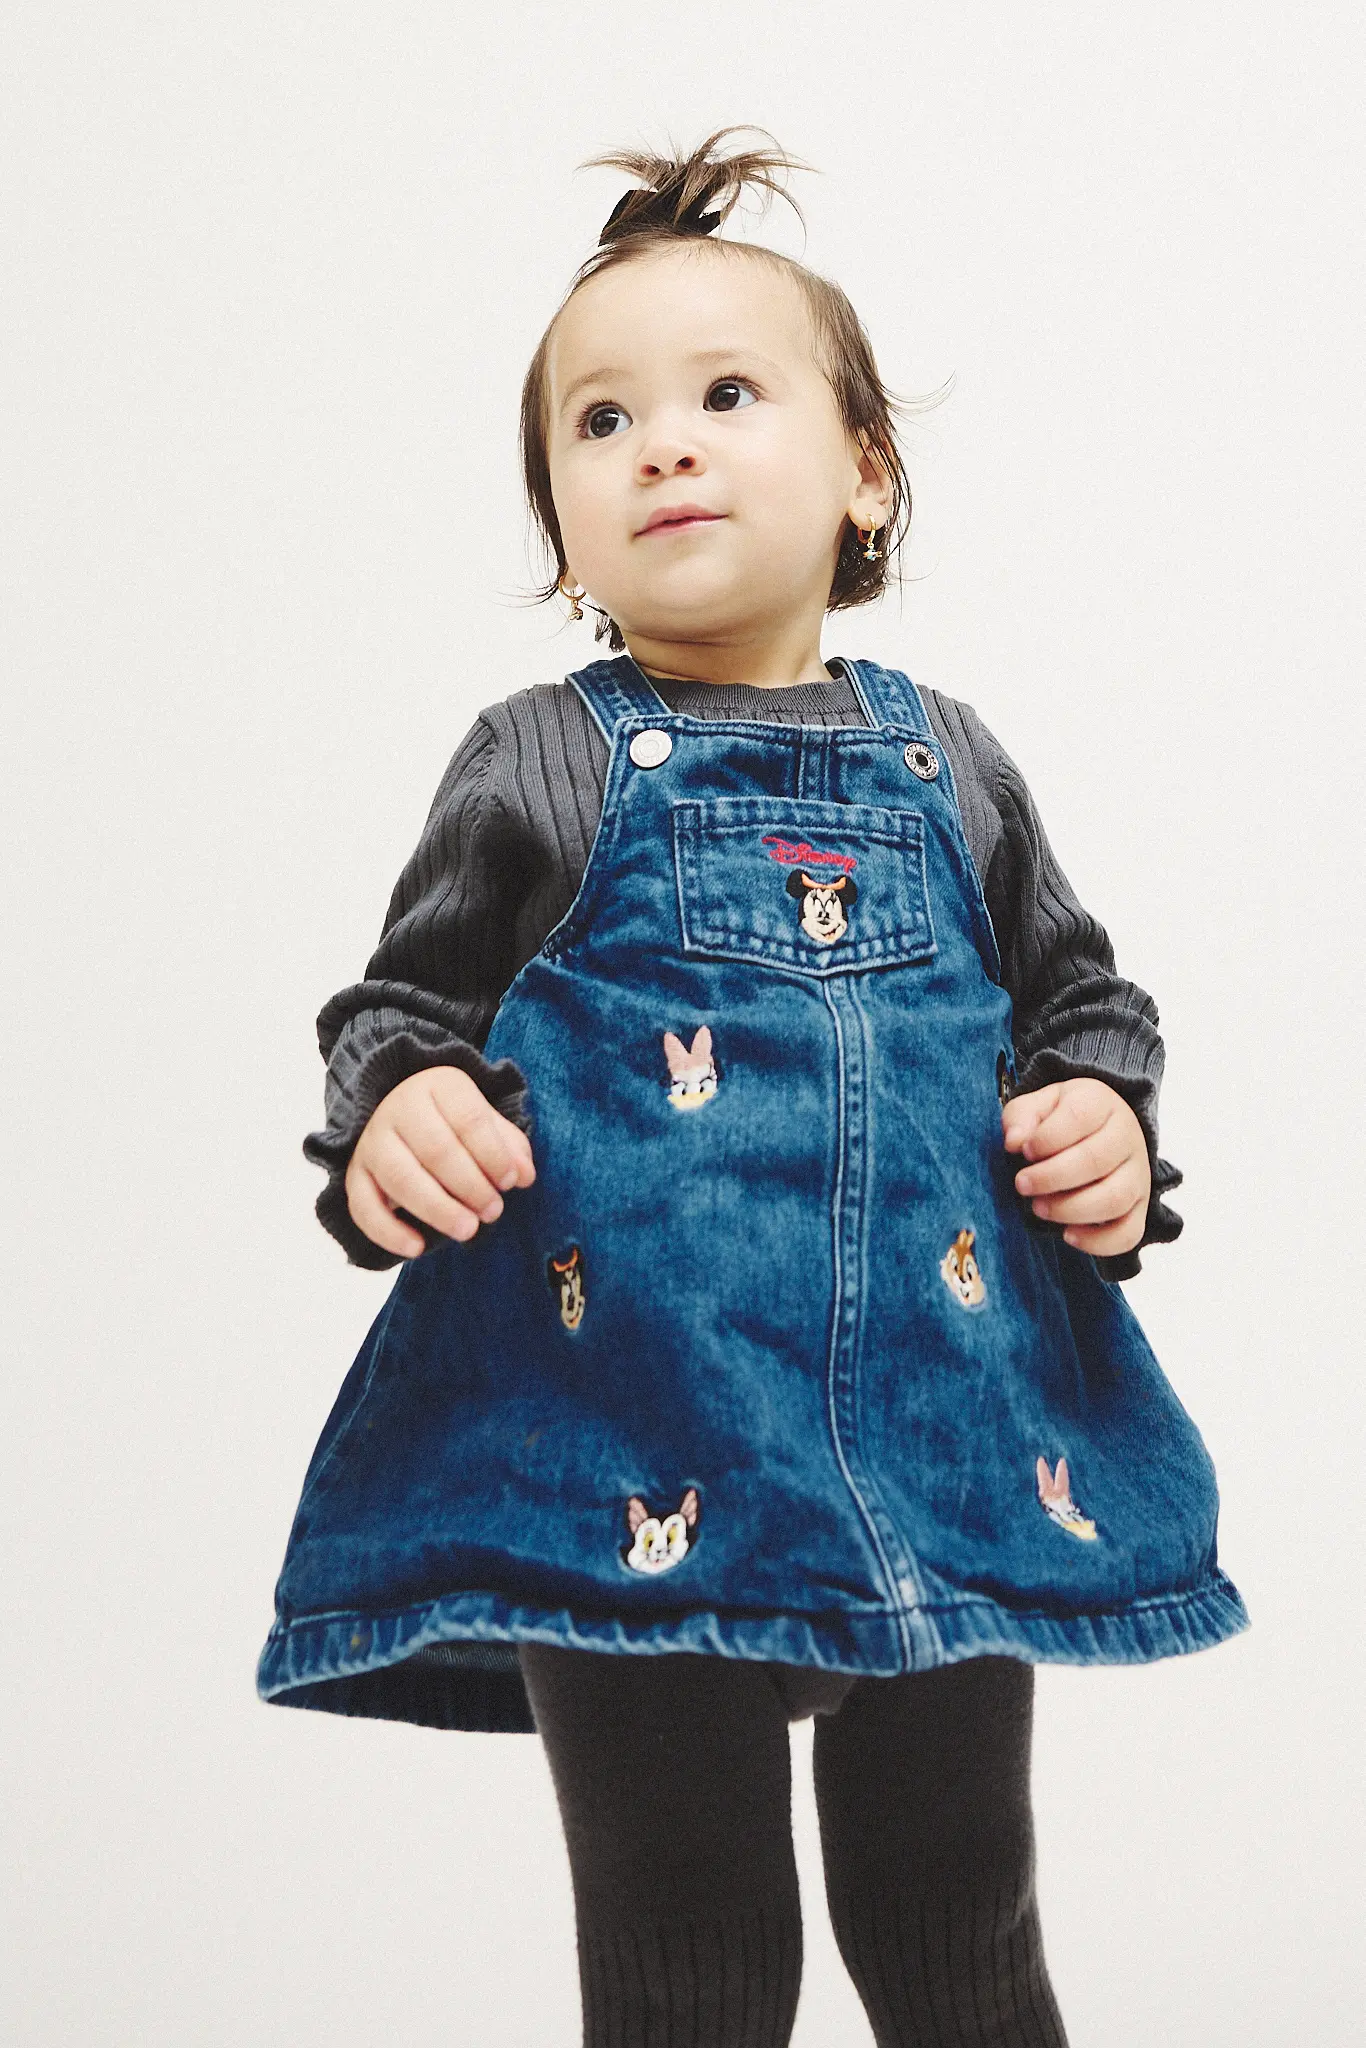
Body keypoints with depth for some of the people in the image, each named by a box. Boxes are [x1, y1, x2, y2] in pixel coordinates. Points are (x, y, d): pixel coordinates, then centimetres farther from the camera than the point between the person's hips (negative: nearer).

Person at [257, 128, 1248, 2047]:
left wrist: (1108, 1114, -2)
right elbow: (402, 1003, 7)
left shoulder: (944, 761, 9)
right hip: (635, 1455, -2)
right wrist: (387, 1114, -14)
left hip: (951, 1439, 3)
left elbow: (1080, 989, 18)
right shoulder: (537, 768, 2)